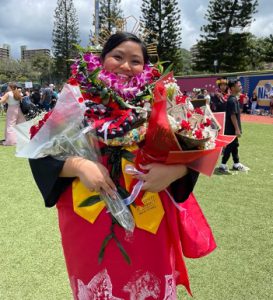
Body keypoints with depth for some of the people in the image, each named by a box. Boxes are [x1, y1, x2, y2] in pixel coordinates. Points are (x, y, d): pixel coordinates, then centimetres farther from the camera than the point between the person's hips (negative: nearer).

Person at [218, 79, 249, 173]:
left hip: (232, 128, 10)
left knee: (234, 145, 16)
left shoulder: (234, 98, 12)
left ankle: (236, 164, 26)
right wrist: (237, 129, -22)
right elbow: (232, 116, -23)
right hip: (232, 128, -10)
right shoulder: (232, 100, -20)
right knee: (230, 146, -4)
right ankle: (223, 165, 3)